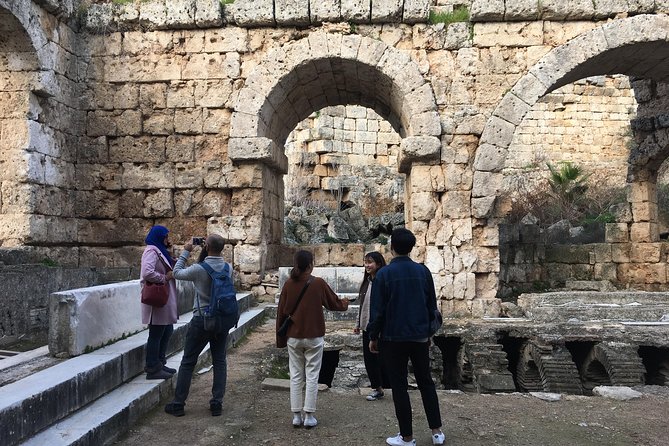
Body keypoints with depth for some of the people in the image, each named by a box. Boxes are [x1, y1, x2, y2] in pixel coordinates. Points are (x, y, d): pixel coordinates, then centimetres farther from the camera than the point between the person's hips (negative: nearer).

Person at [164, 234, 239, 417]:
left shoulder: (199, 269, -16)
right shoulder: (228, 268, -4)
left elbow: (177, 273, 2)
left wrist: (185, 252, 9)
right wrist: (205, 255, 12)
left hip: (202, 320, -4)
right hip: (223, 320, 4)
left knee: (188, 362, 9)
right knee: (220, 362, 12)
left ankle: (178, 404, 17)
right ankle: (217, 404, 14)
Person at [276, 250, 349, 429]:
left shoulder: (288, 284, -4)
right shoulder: (319, 283, -9)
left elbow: (281, 312, 2)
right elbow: (334, 303, 5)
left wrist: (280, 337, 14)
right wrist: (345, 304, 28)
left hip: (293, 337, 2)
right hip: (314, 337, -2)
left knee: (296, 376, 10)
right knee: (312, 376, 6)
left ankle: (296, 416, 14)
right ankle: (309, 416, 8)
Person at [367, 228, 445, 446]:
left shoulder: (384, 274, -11)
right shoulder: (423, 271, 0)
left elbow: (377, 310, -10)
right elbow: (432, 306, 7)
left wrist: (373, 337, 2)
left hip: (393, 338, -4)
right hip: (420, 337, 4)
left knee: (399, 387, 6)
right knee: (426, 383, 17)